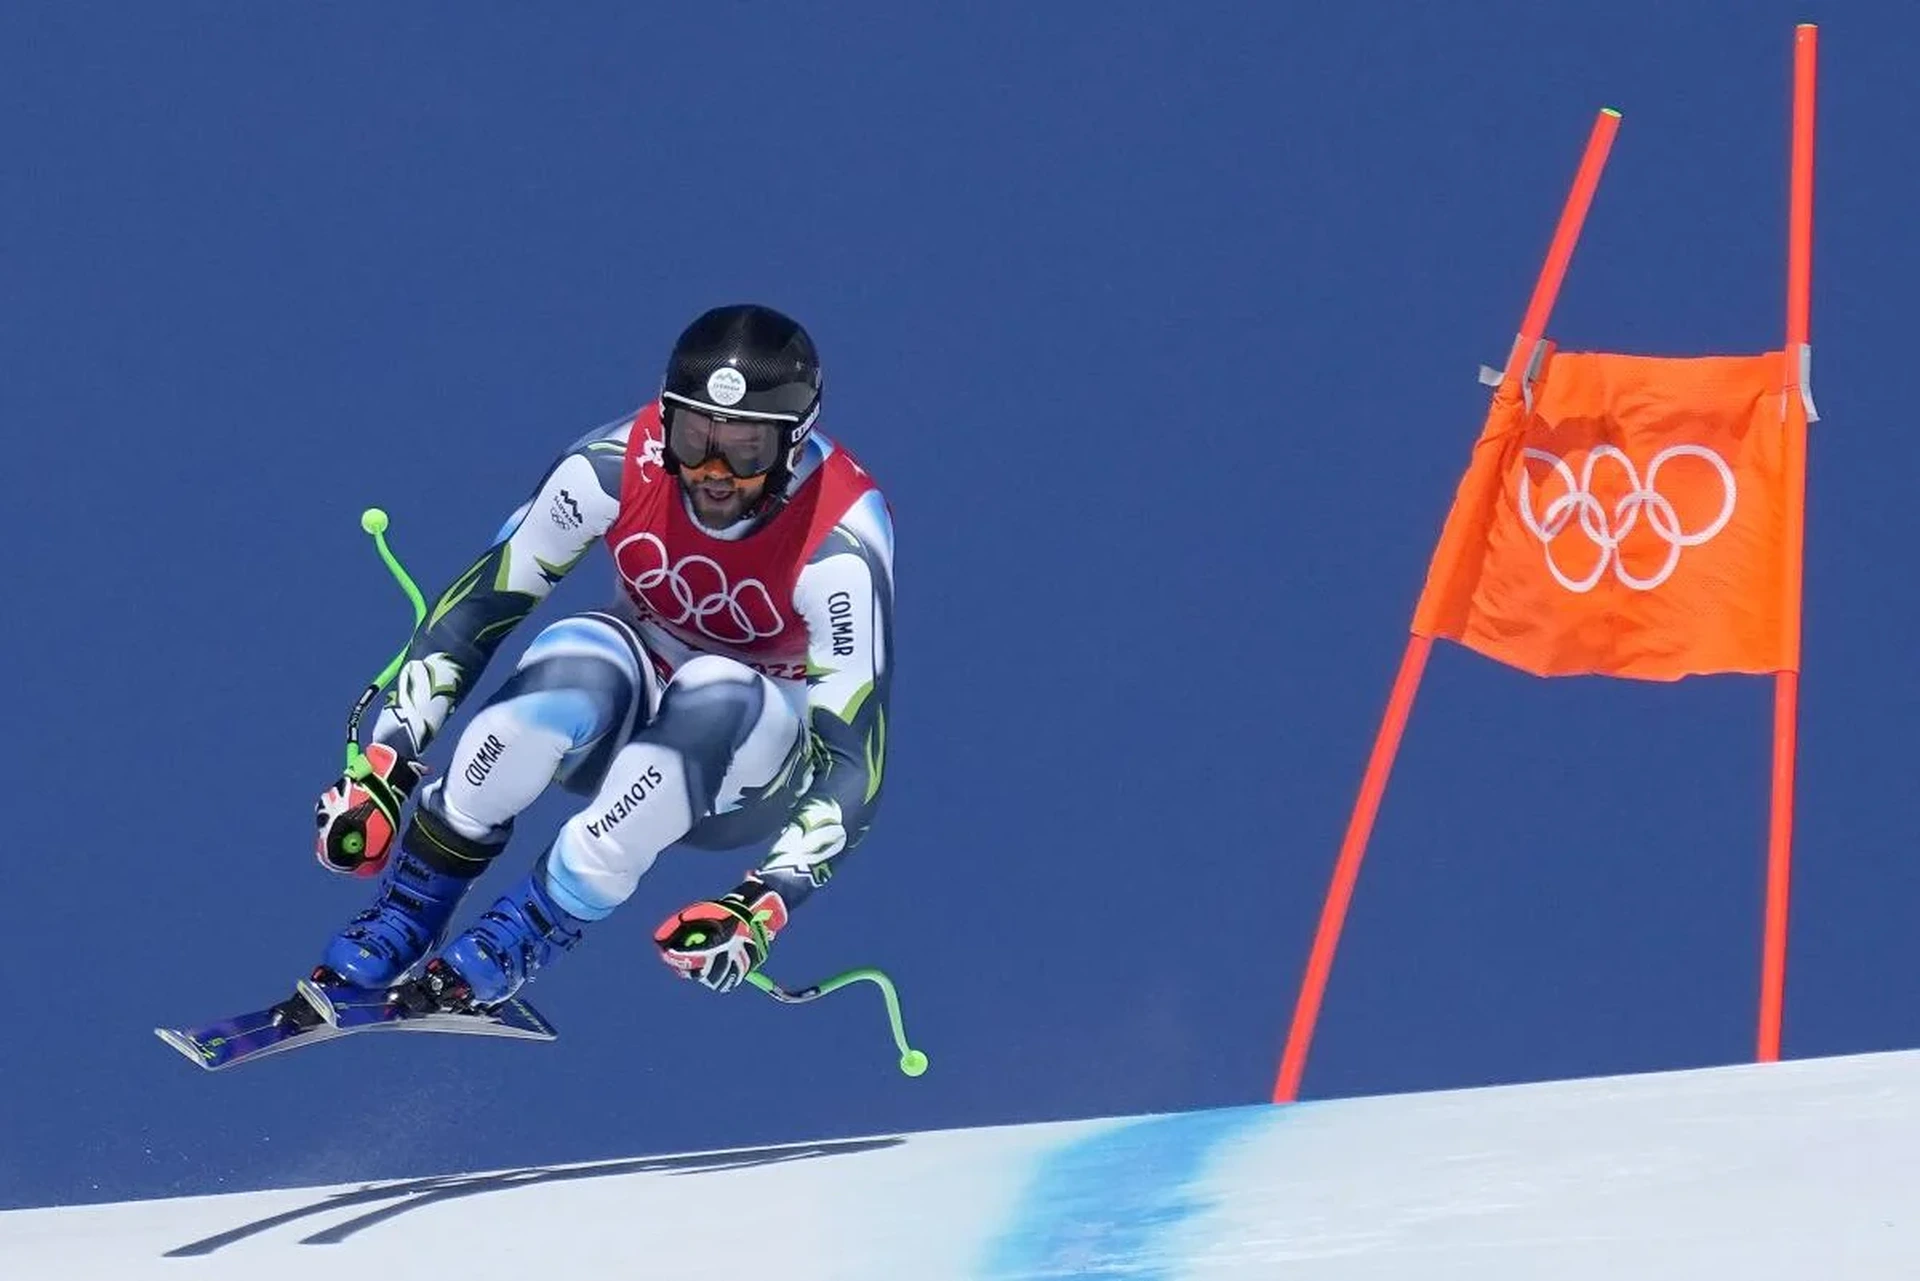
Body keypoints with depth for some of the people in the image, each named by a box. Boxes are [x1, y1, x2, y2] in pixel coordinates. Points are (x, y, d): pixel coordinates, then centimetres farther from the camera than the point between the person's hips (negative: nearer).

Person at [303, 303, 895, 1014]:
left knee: (716, 698, -38)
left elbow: (854, 760, -29)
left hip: (750, 770, -2)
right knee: (577, 668, -35)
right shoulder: (615, 467, -22)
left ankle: (517, 941, -29)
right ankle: (397, 922, -24)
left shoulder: (840, 546, -29)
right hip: (627, 715, 2)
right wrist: (387, 759, -17)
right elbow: (480, 601, -10)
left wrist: (767, 903, -43)